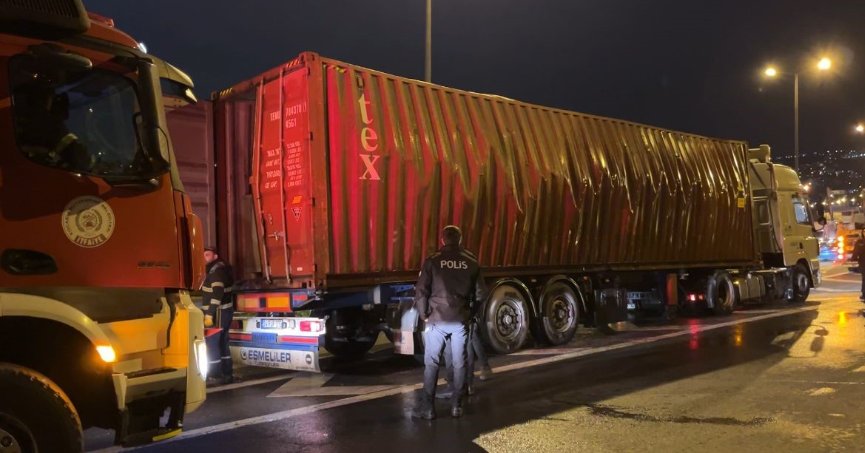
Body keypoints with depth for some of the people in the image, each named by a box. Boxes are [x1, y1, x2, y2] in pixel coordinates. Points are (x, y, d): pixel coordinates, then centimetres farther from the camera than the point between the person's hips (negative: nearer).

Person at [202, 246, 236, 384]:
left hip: (219, 312, -11)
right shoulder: (221, 268, 16)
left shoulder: (216, 270, -16)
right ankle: (227, 374, 21)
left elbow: (217, 294, -26)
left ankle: (215, 375, -6)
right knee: (222, 342, 15)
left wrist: (209, 314, -28)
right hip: (225, 311, 11)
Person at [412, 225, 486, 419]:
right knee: (459, 363, 11)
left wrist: (423, 315, 6)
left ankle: (427, 407, 5)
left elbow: (420, 292, -8)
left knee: (431, 364, 4)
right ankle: (456, 405, 15)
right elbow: (480, 294, 6)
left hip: (437, 320, -2)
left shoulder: (432, 261, -4)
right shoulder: (471, 262, 3)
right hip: (461, 321, 2)